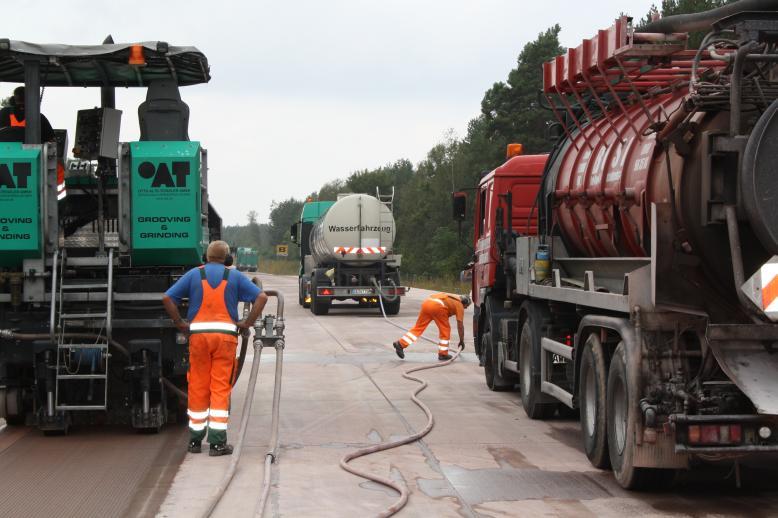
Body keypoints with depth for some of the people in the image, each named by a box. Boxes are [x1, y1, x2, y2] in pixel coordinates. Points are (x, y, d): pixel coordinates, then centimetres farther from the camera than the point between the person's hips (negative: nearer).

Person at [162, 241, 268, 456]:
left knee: (198, 388, 8)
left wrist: (180, 323, 5)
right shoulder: (234, 276, 7)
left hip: (198, 334, 1)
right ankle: (218, 442, -4)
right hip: (226, 334, -1)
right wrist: (247, 323, 2)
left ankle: (195, 440, 15)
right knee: (220, 388, 0)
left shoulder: (194, 274, 7)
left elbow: (167, 298, 0)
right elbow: (261, 297, -1)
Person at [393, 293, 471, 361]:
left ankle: (401, 344, 6)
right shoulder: (459, 305, 18)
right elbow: (460, 325, 17)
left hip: (426, 303, 7)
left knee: (418, 327, 12)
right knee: (445, 330, 11)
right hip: (437, 306, -7)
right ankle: (443, 354, 14)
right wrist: (462, 340, 27)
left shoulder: (451, 298, 37)